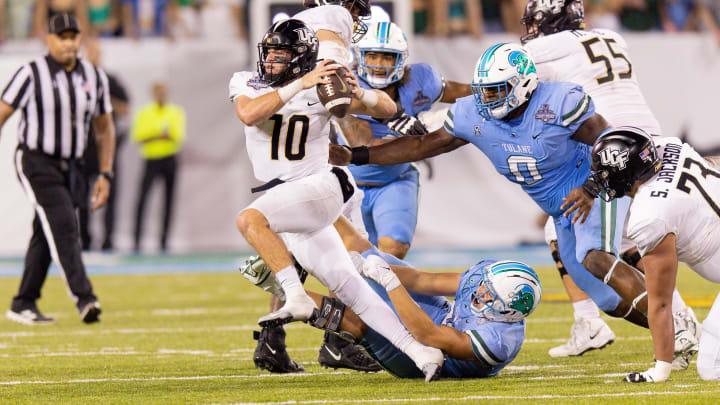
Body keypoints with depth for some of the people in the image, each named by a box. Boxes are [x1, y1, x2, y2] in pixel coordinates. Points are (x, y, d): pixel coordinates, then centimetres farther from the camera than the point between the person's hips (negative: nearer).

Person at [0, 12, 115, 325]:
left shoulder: (94, 77, 5)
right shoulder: (32, 74, -10)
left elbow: (104, 129, 15)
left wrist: (105, 176, 9)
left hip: (70, 168, 6)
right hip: (36, 163, -6)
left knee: (45, 237, 10)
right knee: (63, 228, -19)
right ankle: (83, 297, -28)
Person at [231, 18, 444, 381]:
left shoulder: (323, 89, 0)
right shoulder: (245, 84, 6)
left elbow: (388, 109, 3)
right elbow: (248, 114, -18)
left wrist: (359, 93, -18)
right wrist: (300, 85, -23)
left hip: (319, 188, -4)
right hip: (282, 200, 4)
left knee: (249, 219, -31)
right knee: (348, 288, 0)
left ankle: (297, 298, -32)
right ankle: (417, 351, 1)